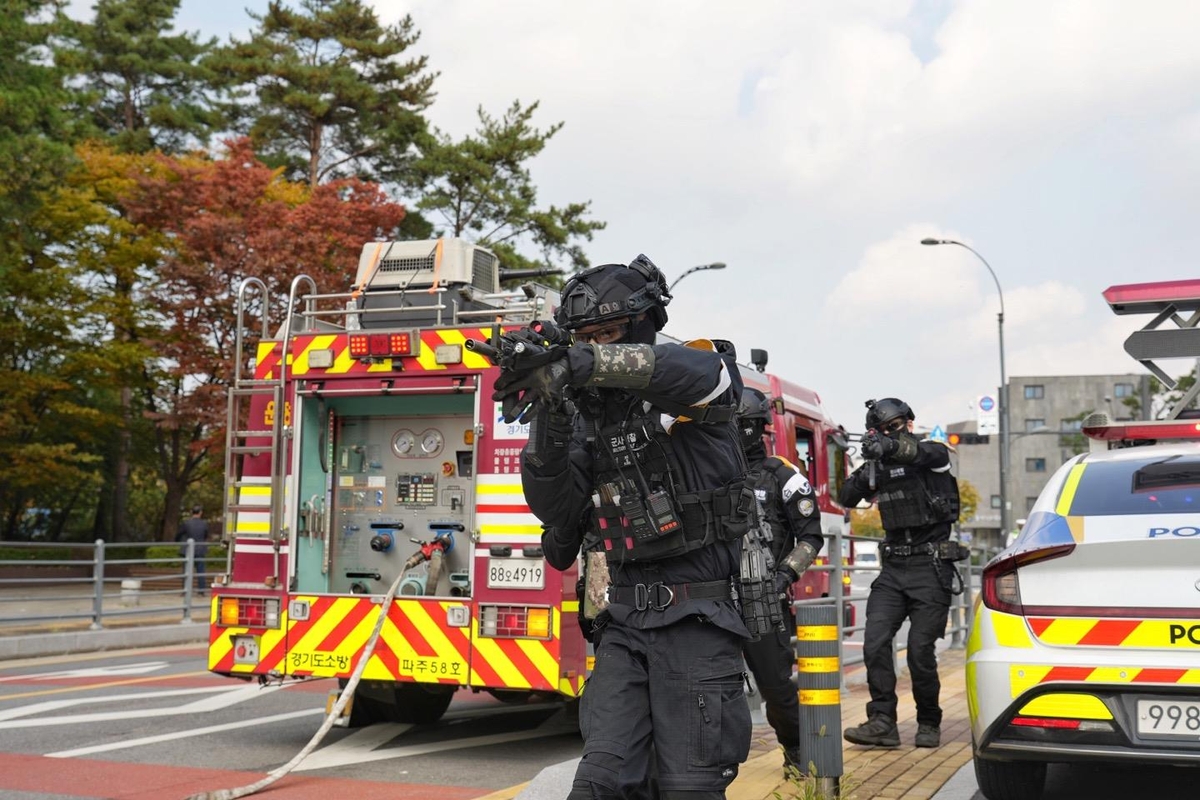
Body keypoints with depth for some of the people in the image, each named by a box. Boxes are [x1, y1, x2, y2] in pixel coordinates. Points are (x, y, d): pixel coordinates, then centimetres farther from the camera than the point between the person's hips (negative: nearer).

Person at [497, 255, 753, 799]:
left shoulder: (696, 389, -4)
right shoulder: (591, 413, 11)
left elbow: (696, 371, -30)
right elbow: (556, 509, 2)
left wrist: (577, 364, -42)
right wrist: (546, 425, -16)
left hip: (695, 621, -4)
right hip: (625, 625, 4)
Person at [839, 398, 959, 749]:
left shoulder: (934, 456, -3)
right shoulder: (878, 465, 13)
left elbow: (930, 453, -27)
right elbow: (846, 499, 9)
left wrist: (890, 446, -46)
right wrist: (860, 478, -13)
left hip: (930, 566, -5)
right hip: (893, 567, 5)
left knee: (920, 650, -7)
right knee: (875, 642, -9)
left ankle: (929, 723, 11)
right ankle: (882, 722, -7)